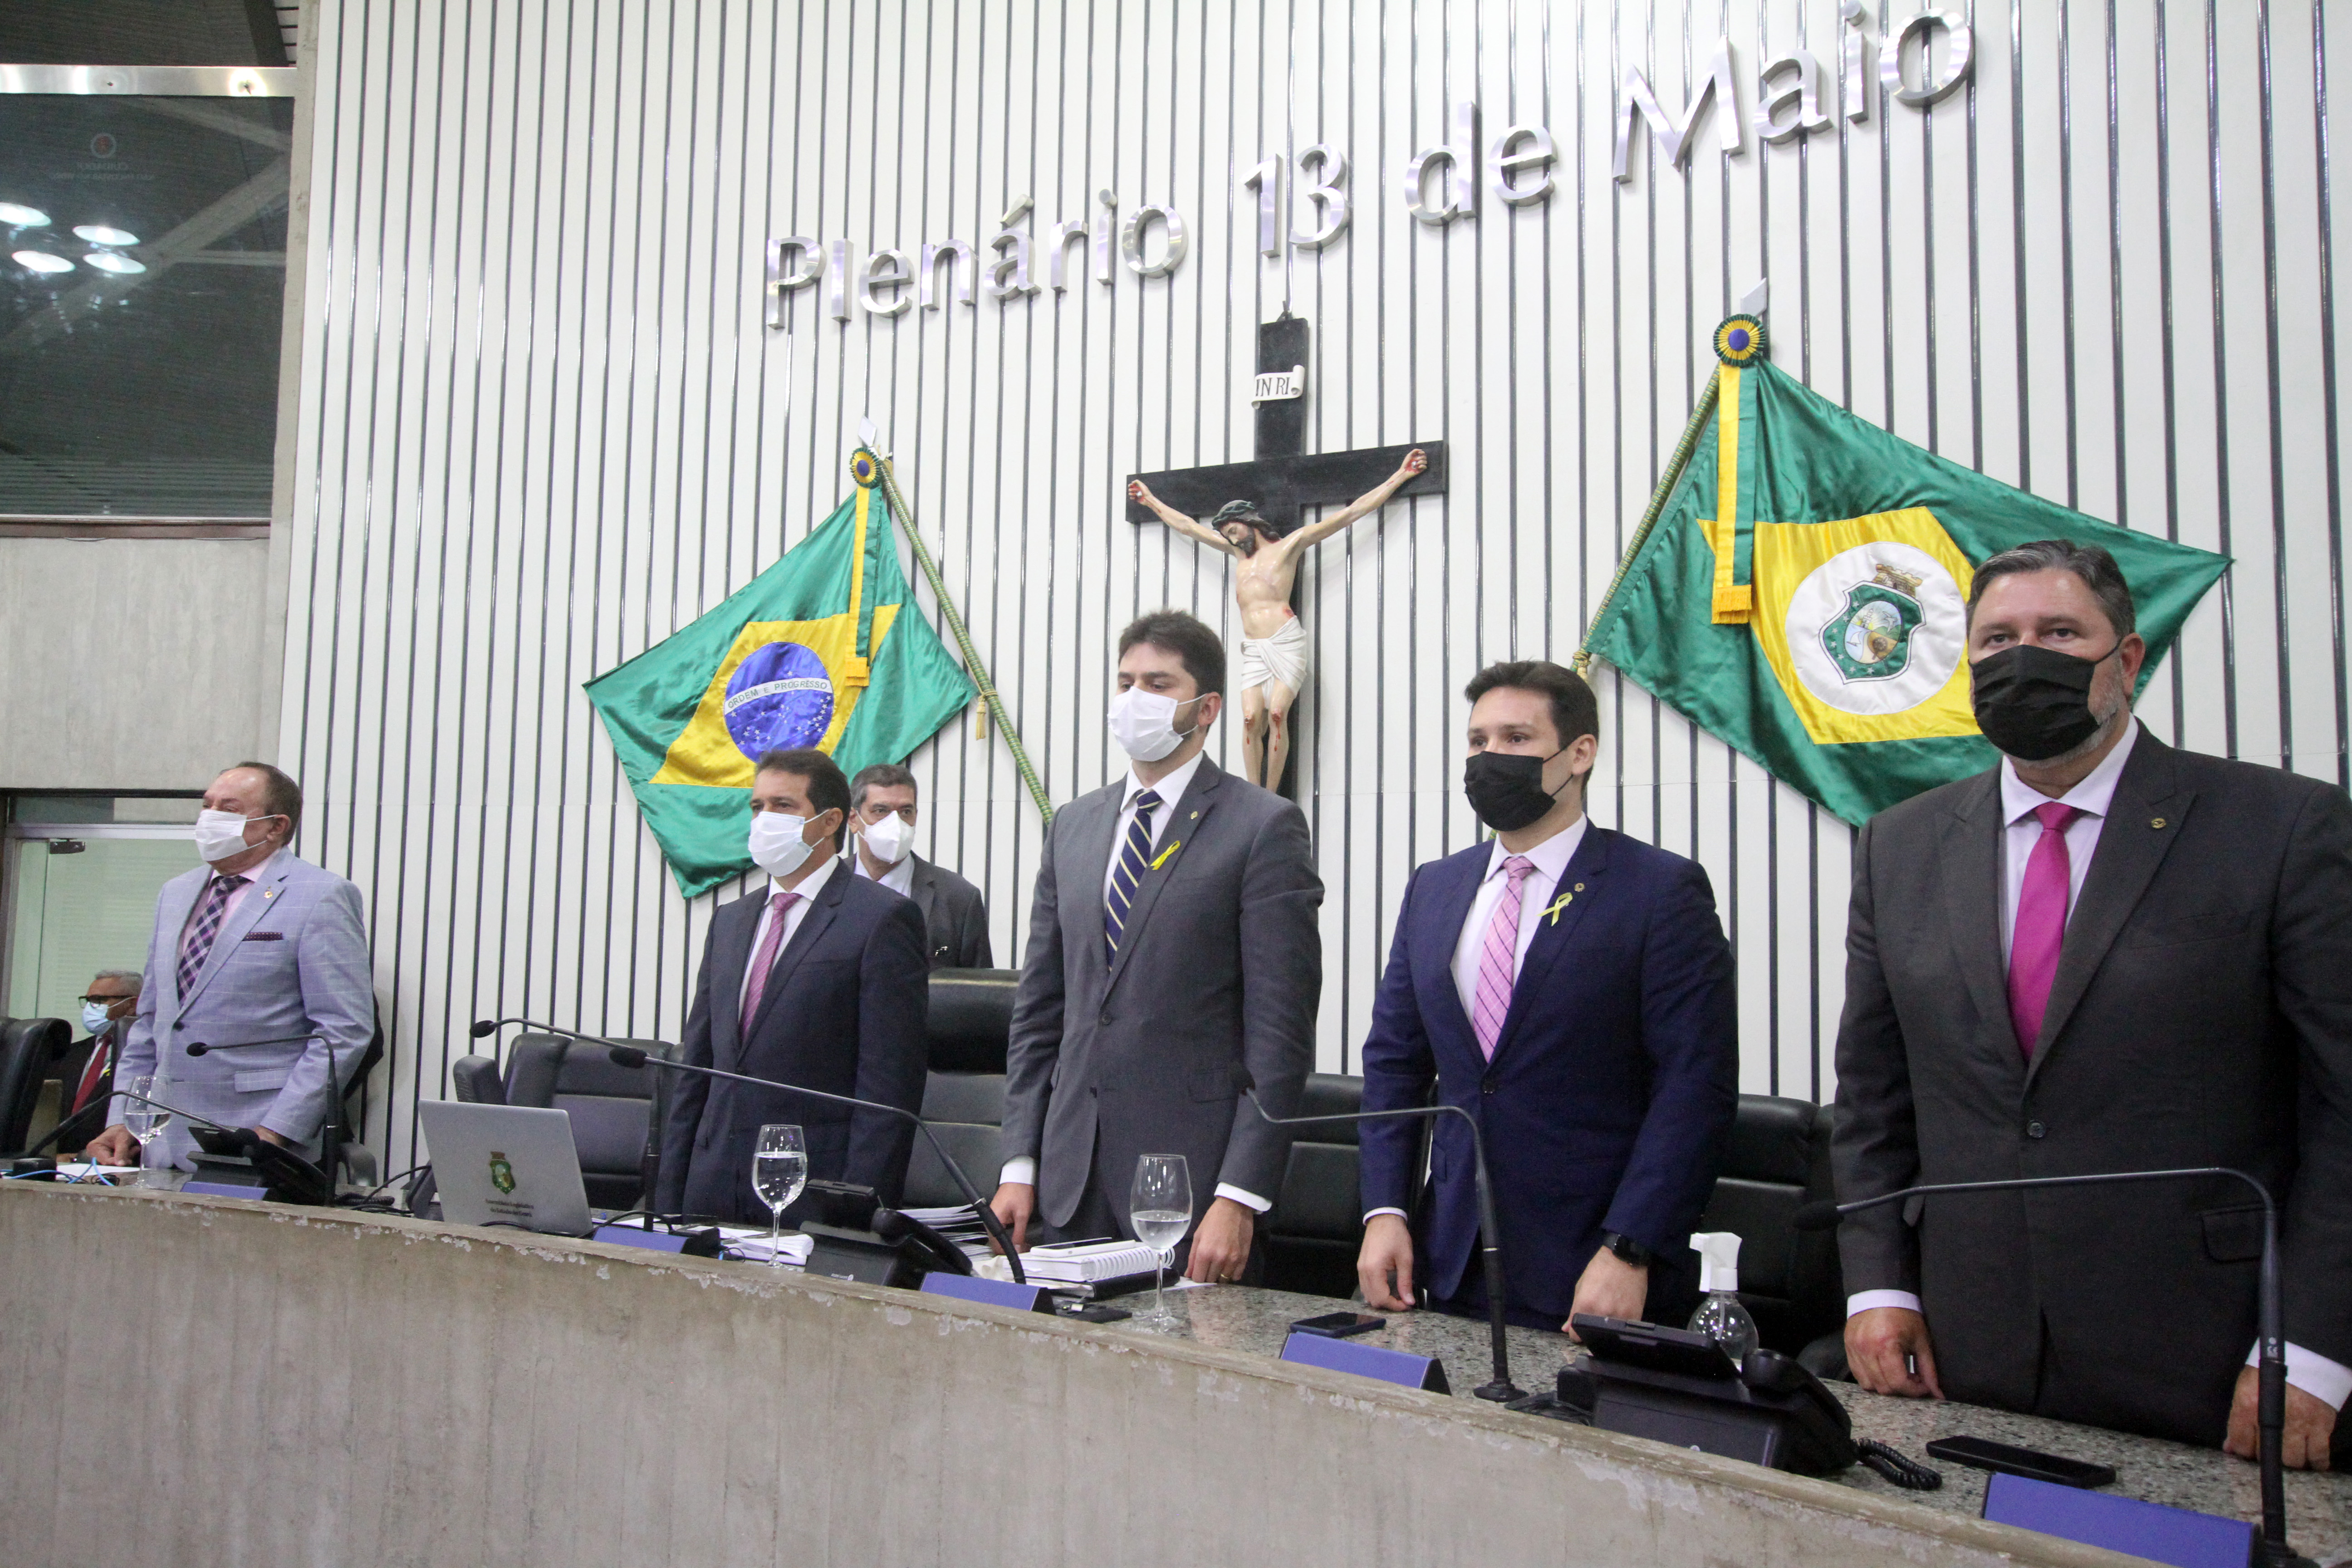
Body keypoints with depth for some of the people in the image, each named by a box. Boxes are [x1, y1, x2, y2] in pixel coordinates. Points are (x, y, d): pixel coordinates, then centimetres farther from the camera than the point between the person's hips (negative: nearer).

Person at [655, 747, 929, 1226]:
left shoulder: (884, 919, -5)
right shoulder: (729, 921, 17)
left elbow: (889, 1082, -11)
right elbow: (696, 1069, 17)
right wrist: (668, 1200, 11)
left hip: (814, 1196, -6)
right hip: (712, 1191, 6)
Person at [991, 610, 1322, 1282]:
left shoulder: (1264, 826, -5)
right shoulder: (1073, 825, 14)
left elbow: (1281, 1031, -9)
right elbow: (1039, 1009, 15)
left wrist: (1240, 1197, -14)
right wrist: (1020, 1166, 8)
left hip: (1191, 1186, -5)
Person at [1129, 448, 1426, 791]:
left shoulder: (1289, 545, 9)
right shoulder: (1238, 551, 25)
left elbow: (1350, 513, 7)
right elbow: (1187, 526, 35)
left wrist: (1400, 476, 5)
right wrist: (1151, 501, 41)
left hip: (1286, 643, -4)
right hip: (1253, 649, 5)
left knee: (1277, 713, -18)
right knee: (1251, 718, -13)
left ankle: (1271, 798, -16)